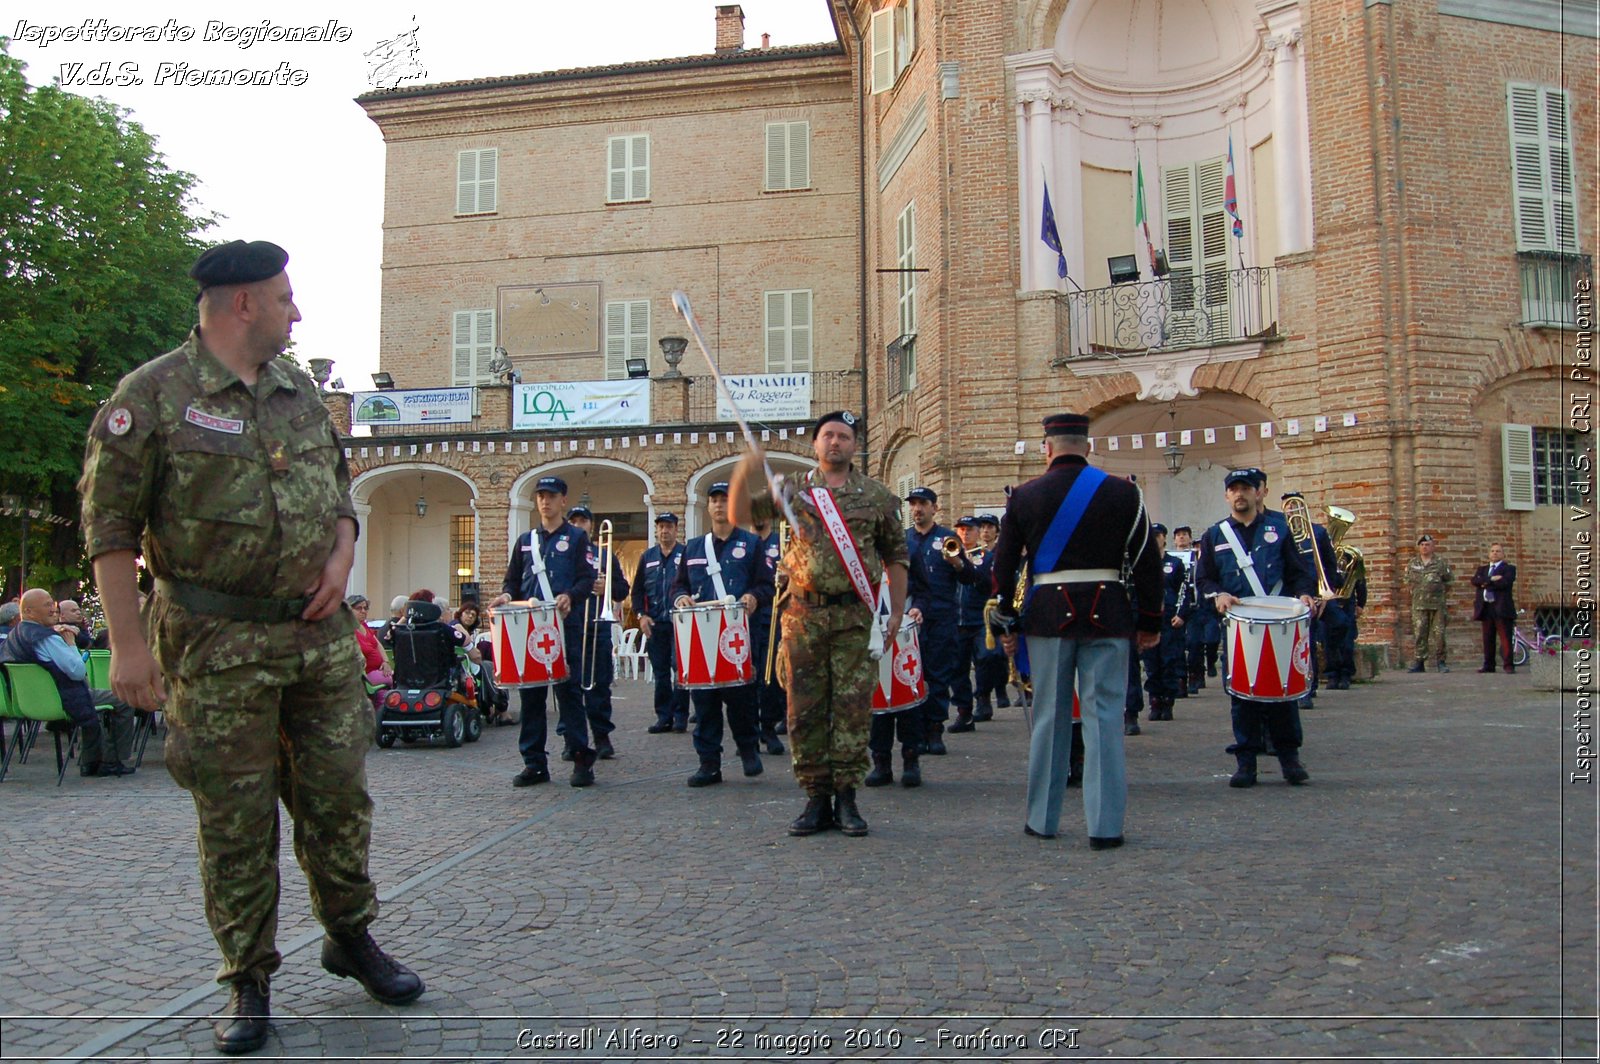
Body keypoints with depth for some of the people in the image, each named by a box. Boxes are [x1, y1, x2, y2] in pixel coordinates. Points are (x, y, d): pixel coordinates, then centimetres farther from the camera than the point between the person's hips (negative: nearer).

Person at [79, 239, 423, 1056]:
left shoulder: (300, 392, 12)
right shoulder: (153, 396, -6)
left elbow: (340, 488, 22)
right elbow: (110, 525, -8)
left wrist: (340, 558, 2)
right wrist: (128, 644, -12)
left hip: (321, 631, 5)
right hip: (218, 644, -5)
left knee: (337, 793, 11)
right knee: (235, 818, 4)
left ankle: (351, 937, 30)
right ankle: (248, 983, 20)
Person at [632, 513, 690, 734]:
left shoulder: (686, 555, 2)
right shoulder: (647, 557, 14)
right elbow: (637, 590, 14)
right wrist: (641, 615, 1)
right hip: (655, 624, 4)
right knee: (660, 672, 6)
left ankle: (680, 716, 3)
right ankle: (664, 717, 12)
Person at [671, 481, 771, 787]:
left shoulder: (751, 543, 9)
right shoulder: (693, 547, 19)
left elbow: (767, 585, 3)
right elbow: (679, 585, 18)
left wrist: (754, 597, -17)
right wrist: (680, 597, -4)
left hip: (739, 631, -3)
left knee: (740, 693, -4)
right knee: (703, 697, 0)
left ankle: (748, 747, 19)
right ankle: (709, 762, 7)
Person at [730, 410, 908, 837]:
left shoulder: (877, 495, 7)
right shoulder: (793, 490, 10)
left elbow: (896, 557, 10)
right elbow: (740, 514, 3)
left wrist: (897, 612, 3)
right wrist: (745, 475, -15)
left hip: (855, 616, -1)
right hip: (804, 615, 1)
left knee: (854, 706, -2)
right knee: (805, 709, 3)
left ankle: (846, 797, 9)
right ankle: (817, 798, 13)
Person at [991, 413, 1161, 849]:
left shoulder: (1024, 496, 3)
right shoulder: (1122, 492, 1)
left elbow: (1004, 565, 6)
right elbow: (1146, 561, 2)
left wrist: (1007, 623, 14)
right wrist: (1150, 621, 9)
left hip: (1049, 614, 1)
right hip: (1107, 613, -1)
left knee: (1050, 716, 10)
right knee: (1103, 715, 2)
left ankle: (1042, 818, 18)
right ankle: (1105, 824, 2)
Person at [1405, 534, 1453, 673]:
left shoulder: (1440, 563, 3)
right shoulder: (1413, 563, 10)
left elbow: (1449, 581, 8)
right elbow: (1408, 580, 19)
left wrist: (1441, 592, 5)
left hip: (1437, 604, -1)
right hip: (1419, 604, 1)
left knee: (1438, 634, -1)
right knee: (1419, 634, -2)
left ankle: (1440, 661, 7)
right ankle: (1418, 662, 2)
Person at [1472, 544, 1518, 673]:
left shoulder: (1509, 568, 6)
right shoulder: (1482, 569, 20)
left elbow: (1504, 582, -13)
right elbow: (1474, 580, 1)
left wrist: (1486, 583, -4)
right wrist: (1491, 579, -14)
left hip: (1501, 608, -4)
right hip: (1485, 608, 5)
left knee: (1505, 638, -6)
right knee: (1488, 639, 6)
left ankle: (1509, 665, -3)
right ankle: (1488, 665, 9)